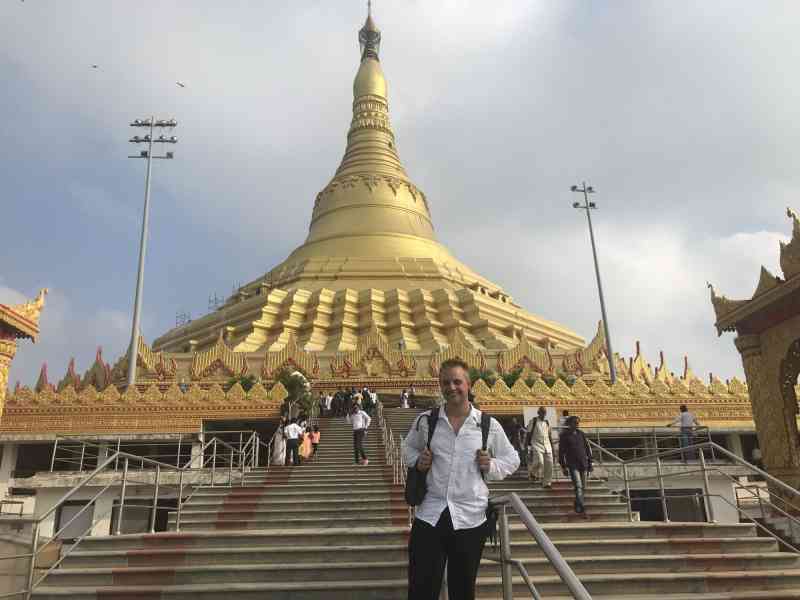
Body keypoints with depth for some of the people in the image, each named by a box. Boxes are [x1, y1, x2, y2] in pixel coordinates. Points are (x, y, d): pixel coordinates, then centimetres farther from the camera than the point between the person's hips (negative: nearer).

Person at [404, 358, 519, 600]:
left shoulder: (489, 425, -1)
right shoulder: (425, 420, 1)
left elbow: (512, 460, 10)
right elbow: (409, 449, 18)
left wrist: (492, 466, -9)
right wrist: (417, 462, -3)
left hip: (470, 518, 0)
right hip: (429, 515, 0)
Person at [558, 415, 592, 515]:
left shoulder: (581, 434, 11)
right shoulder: (564, 435, -2)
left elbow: (587, 448, 16)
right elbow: (561, 452, -2)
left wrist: (590, 463, 12)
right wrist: (563, 466, -7)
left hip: (583, 465, 5)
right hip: (573, 465, -5)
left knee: (582, 487, 8)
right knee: (578, 487, -15)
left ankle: (577, 507, 23)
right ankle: (582, 508, -20)